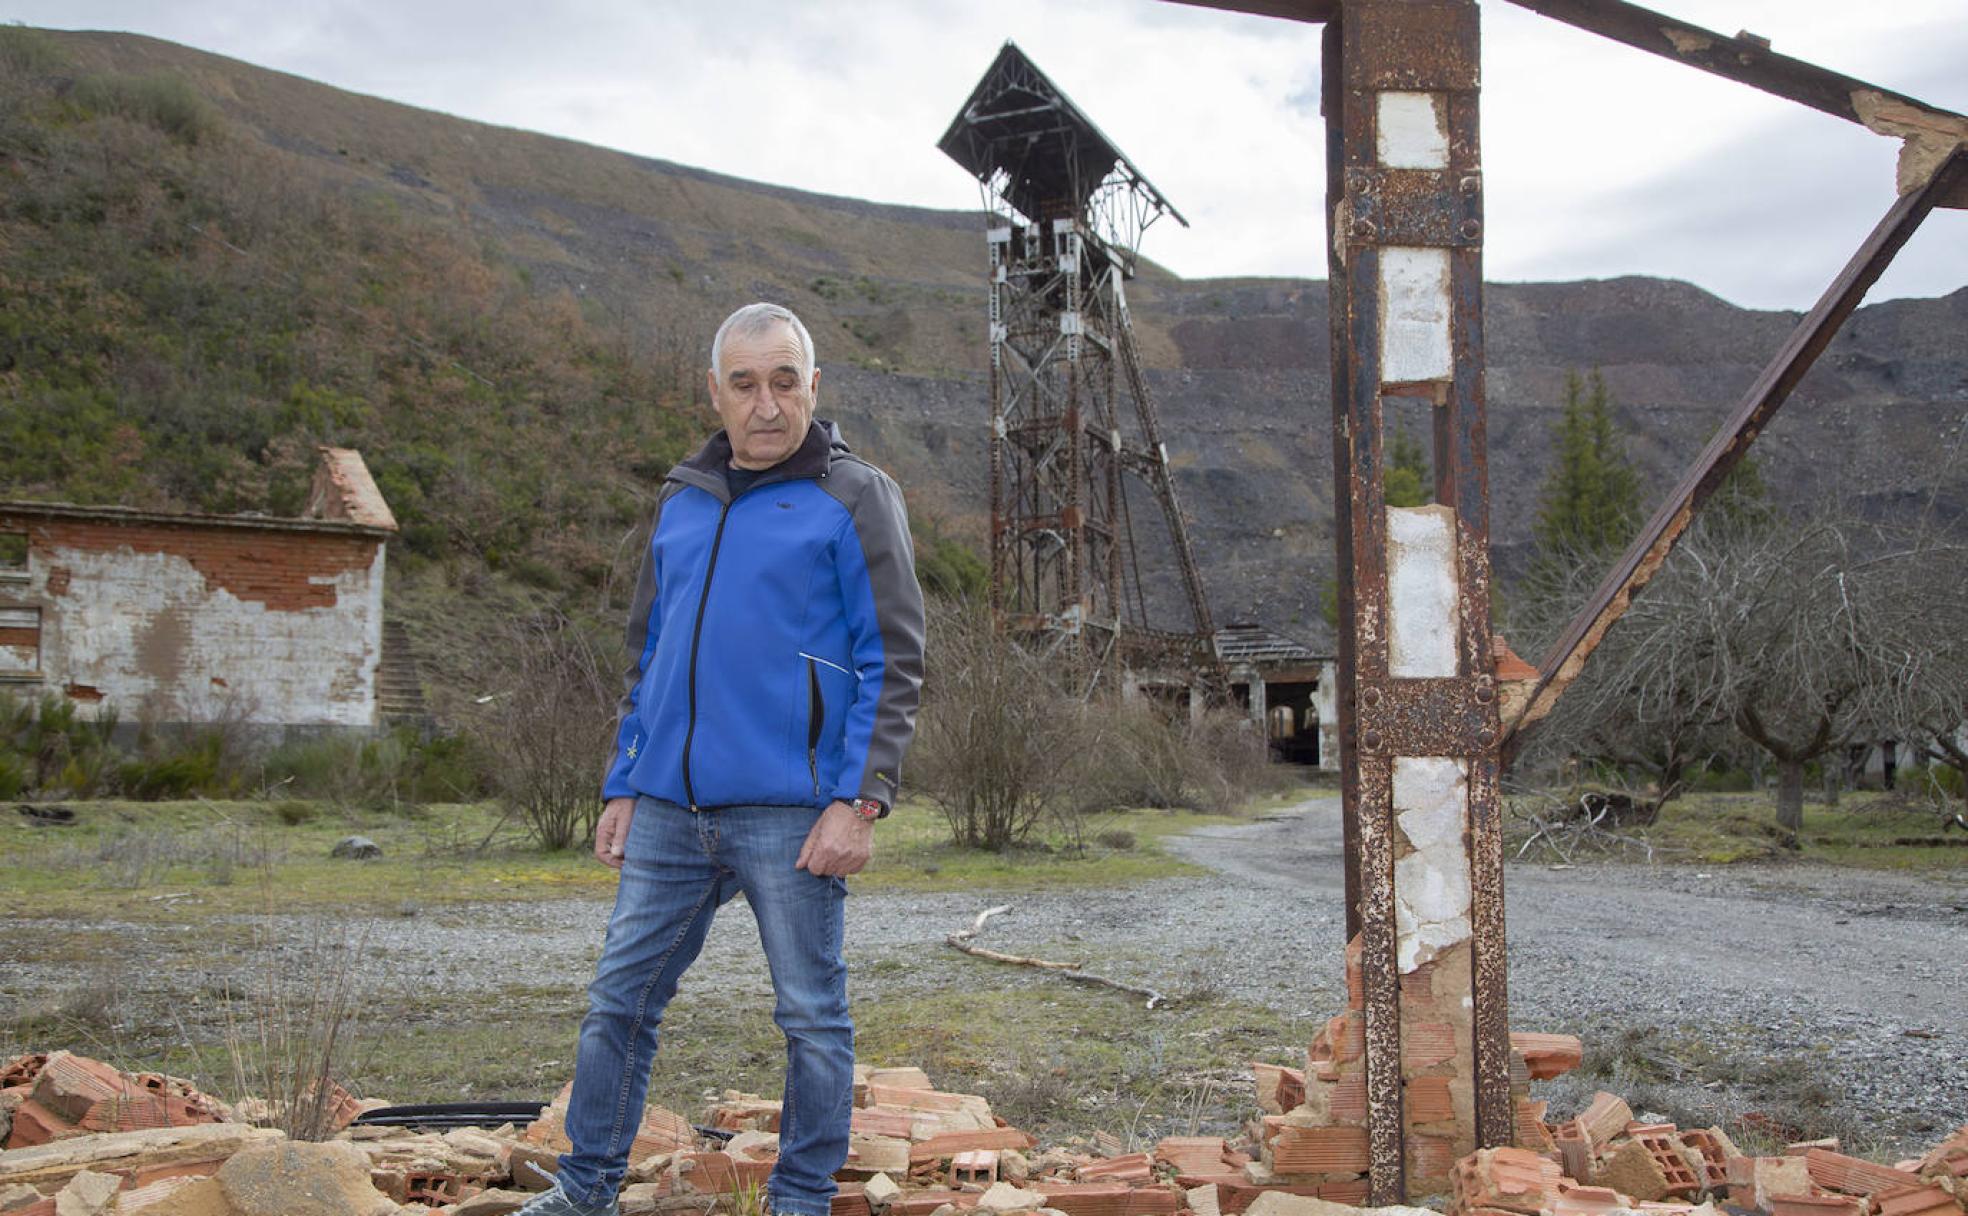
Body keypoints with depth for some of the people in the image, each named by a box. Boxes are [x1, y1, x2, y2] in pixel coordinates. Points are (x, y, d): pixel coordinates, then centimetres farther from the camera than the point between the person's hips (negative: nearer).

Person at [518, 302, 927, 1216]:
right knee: (619, 1001, 10)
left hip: (787, 814, -5)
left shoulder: (854, 499, -2)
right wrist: (622, 788, 14)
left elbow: (893, 663, -6)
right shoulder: (682, 500, 15)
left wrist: (858, 801, -15)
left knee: (811, 1017, 4)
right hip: (669, 812, 6)